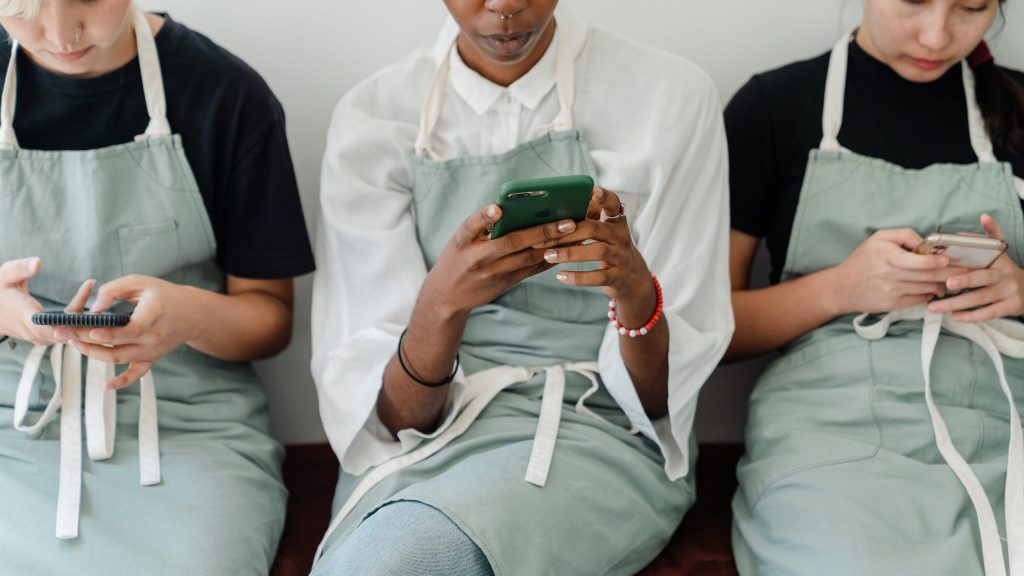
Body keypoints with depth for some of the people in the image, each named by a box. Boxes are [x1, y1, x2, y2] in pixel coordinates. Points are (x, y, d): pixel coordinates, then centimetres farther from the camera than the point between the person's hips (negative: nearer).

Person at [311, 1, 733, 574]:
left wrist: (637, 294, -22)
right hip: (424, 441, 2)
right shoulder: (372, 118, 0)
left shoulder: (673, 97, -3)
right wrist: (442, 302, -25)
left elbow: (661, 401, -1)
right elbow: (392, 418, -5)